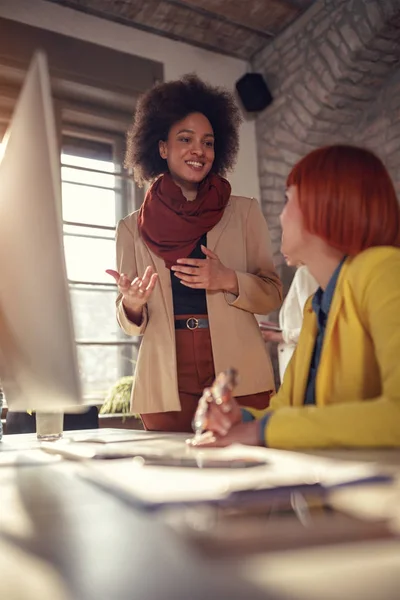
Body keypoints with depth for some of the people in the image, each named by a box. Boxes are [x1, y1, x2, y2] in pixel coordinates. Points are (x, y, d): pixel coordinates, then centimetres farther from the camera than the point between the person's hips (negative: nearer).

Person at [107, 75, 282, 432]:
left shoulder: (244, 212, 7)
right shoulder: (133, 228, 7)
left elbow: (272, 294, 5)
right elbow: (130, 323, 9)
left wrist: (229, 281, -13)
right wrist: (132, 304, -13)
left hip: (239, 378, 0)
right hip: (166, 386, 1)